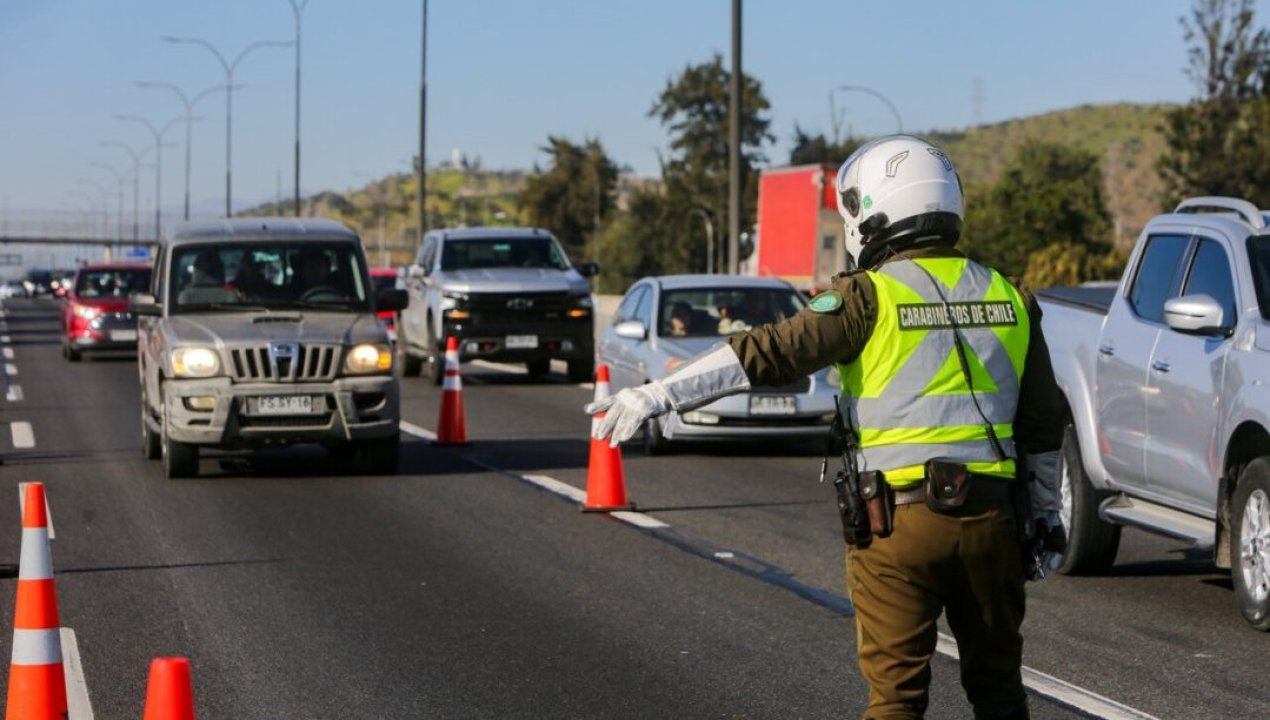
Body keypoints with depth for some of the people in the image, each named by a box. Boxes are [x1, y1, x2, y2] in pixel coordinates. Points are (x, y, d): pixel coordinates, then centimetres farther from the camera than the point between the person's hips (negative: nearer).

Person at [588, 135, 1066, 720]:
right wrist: (1046, 517, 22)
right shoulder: (1007, 298, 8)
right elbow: (1043, 427, 12)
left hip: (898, 520, -4)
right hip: (991, 517, 5)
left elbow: (769, 353, -17)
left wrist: (657, 395, -19)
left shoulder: (870, 298, -9)